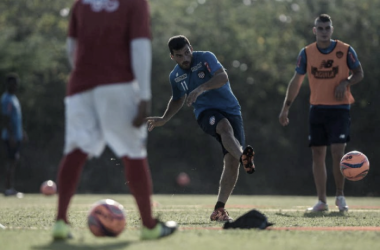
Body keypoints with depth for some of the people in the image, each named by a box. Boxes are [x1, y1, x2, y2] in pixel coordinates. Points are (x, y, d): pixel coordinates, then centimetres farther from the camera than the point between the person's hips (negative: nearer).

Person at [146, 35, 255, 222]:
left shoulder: (205, 58, -4)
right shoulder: (175, 76, 11)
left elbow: (223, 77, -21)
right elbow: (178, 99, 31)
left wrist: (201, 88, -34)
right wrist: (164, 119, 23)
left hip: (230, 110, -1)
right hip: (206, 112, 1)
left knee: (231, 160, -14)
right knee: (225, 126, -37)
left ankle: (219, 209, -8)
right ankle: (244, 158, -68)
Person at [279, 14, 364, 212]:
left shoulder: (346, 51, -4)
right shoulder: (306, 53, 2)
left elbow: (359, 73, 6)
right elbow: (296, 81, 8)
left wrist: (346, 82, -16)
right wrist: (285, 108, 4)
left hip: (340, 108, -3)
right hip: (317, 109, 3)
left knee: (337, 151, -13)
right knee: (317, 154, 3)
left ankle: (340, 196, 6)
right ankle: (321, 201, 10)